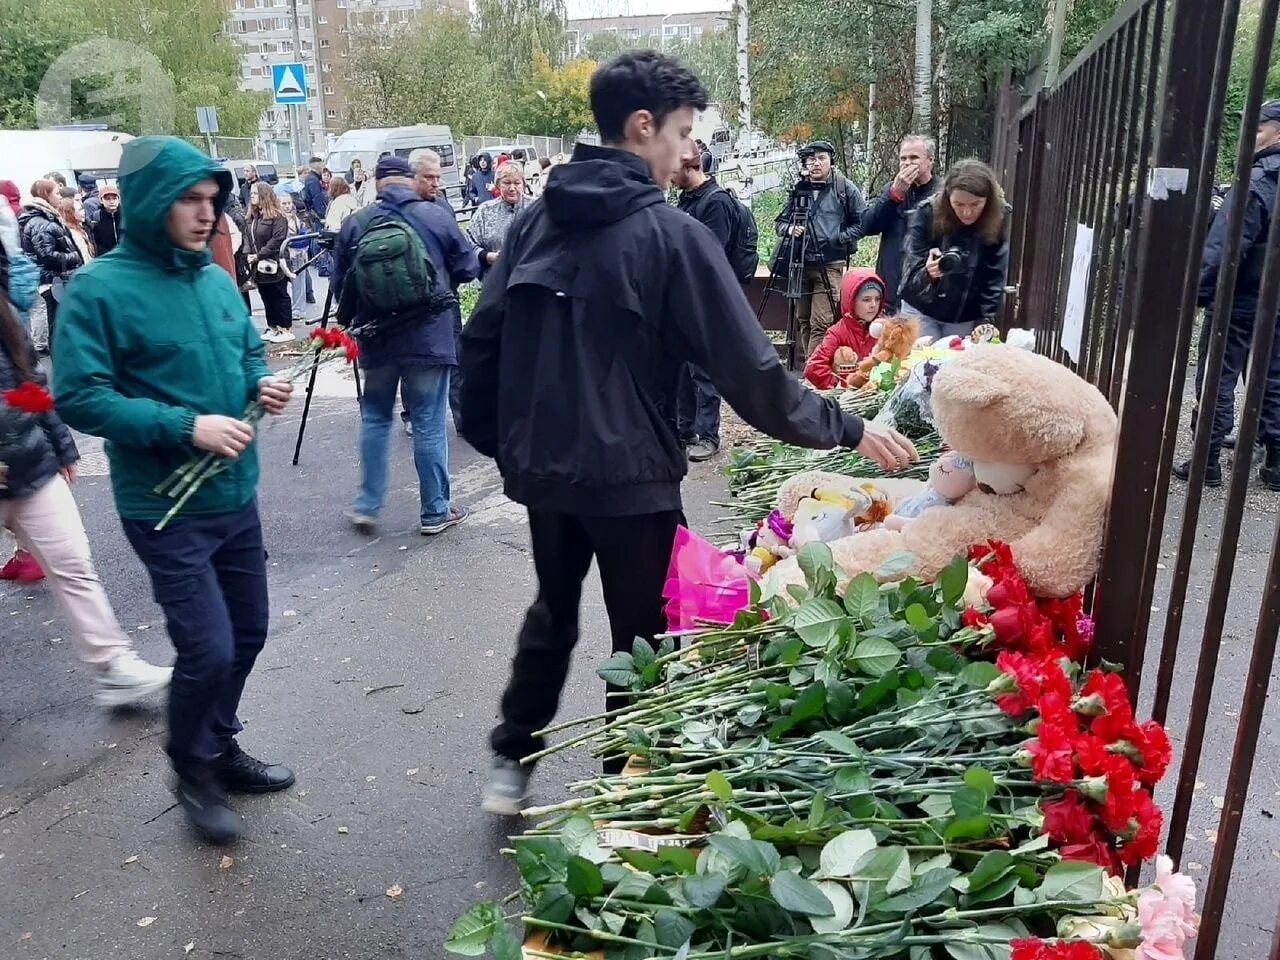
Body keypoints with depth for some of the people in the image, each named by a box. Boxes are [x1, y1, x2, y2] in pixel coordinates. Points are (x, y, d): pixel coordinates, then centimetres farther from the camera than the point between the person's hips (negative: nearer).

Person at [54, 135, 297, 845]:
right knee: (208, 648, -6)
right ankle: (192, 769, 23)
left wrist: (262, 383, -4)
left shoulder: (216, 279, 5)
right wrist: (184, 426, -25)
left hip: (236, 494, 7)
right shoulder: (99, 289, -13)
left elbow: (249, 352, 19)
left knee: (248, 632, 16)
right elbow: (78, 398, -17)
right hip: (166, 507, -7)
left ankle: (221, 747, 40)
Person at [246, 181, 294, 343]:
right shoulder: (252, 216, 13)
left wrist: (258, 255, -19)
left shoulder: (277, 216, -12)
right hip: (259, 267, 8)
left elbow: (277, 240, -19)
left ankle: (286, 330, 8)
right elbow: (247, 236, 14)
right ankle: (272, 328, 22)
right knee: (266, 299, 13)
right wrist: (247, 254, -3)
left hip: (274, 266, -8)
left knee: (280, 297, 1)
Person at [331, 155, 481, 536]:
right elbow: (467, 268, 3)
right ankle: (435, 512, 12)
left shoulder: (354, 224, 0)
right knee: (429, 424, 4)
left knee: (375, 418, 17)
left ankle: (367, 505, 20)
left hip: (376, 340, 2)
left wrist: (350, 321, 23)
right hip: (429, 338, -2)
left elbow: (340, 285, 5)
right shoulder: (437, 217, -4)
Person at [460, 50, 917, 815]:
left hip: (543, 466, 6)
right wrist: (847, 429, -4)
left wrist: (494, 437, 16)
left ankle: (512, 766, 33)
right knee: (641, 636, 13)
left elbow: (483, 337, 5)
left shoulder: (538, 220, 4)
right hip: (628, 474, -6)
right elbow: (748, 368, -14)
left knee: (553, 613, 25)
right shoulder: (671, 233, -14)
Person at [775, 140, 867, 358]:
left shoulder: (845, 189, 0)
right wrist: (789, 229, -4)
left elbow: (862, 223, 1)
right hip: (800, 264, 5)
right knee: (804, 321, 10)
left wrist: (838, 238, -10)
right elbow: (781, 222, 18)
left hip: (829, 266, -4)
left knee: (820, 323, -11)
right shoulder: (798, 189, 11)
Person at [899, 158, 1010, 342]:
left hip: (967, 316, 1)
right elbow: (912, 273, -17)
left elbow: (995, 278, -10)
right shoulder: (927, 213, -16)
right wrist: (927, 273, -39)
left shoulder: (999, 219, -12)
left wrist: (987, 320, -18)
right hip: (921, 310, -1)